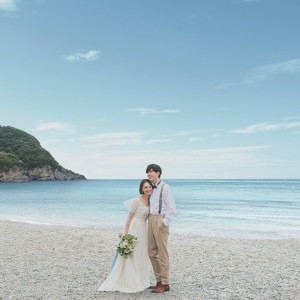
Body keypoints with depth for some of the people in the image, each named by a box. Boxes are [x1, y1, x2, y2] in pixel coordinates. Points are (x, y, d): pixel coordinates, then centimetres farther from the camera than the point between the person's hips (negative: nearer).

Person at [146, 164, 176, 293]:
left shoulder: (165, 187, -8)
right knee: (152, 252, 11)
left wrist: (164, 223, -16)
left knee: (162, 252, -2)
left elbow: (172, 208, -12)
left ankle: (165, 284, 7)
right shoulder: (152, 188, 14)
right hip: (151, 220, 8)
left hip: (161, 220, -8)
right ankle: (159, 281, 22)